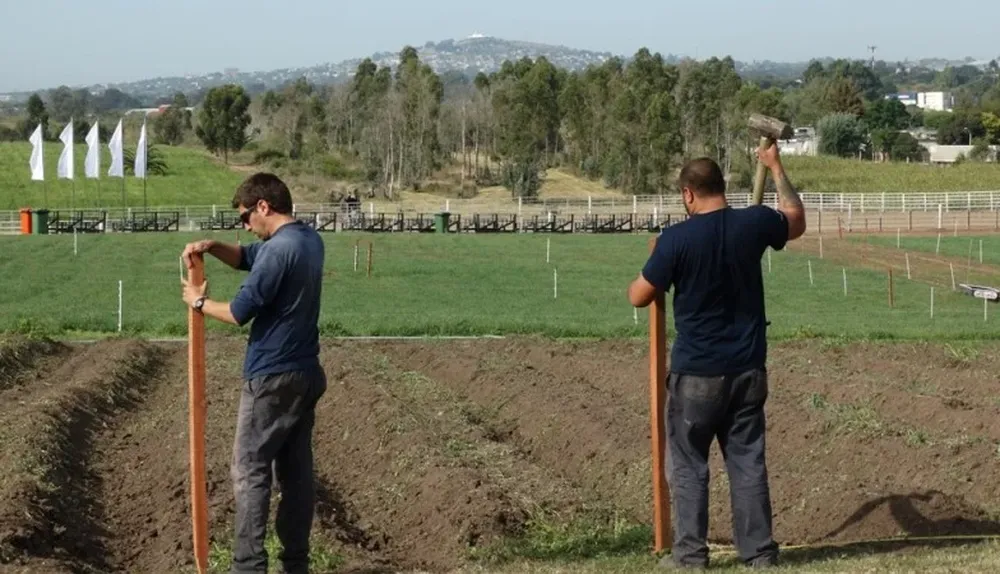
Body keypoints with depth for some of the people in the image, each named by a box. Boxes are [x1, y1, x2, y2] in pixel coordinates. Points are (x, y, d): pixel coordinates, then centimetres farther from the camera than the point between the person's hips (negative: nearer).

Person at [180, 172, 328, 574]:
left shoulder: (280, 250, -20)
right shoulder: (309, 240, 10)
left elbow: (241, 312, -17)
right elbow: (249, 258, 23)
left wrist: (199, 303, 0)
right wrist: (212, 247, 5)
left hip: (273, 378, -9)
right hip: (305, 374, 9)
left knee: (250, 470, -4)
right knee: (297, 470, 10)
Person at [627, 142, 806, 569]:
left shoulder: (676, 239, -14)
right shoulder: (753, 224, -3)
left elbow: (639, 297, -4)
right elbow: (796, 221, 21)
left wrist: (656, 271, 18)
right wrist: (776, 169, 31)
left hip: (695, 373, -4)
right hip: (748, 369, 4)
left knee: (688, 464, 7)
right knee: (748, 461, 9)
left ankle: (690, 553, 7)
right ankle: (760, 551, 11)